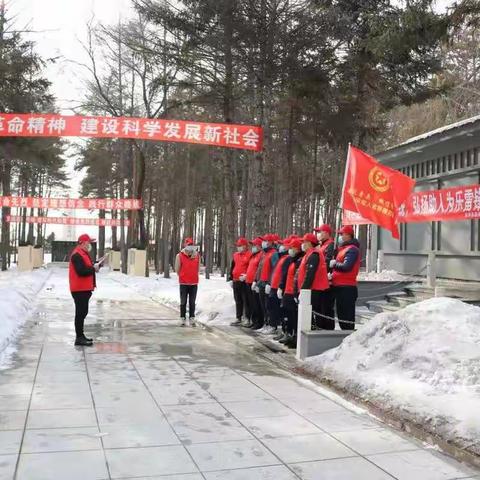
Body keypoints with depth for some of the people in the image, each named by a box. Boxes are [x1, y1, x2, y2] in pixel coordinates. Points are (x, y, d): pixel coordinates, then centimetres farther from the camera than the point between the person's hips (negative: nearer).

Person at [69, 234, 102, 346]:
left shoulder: (83, 253, 18)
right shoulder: (77, 255, -16)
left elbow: (87, 267, 21)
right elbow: (81, 271, -26)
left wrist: (96, 265, 5)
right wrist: (94, 268, -14)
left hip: (84, 289, 11)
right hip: (80, 289, -11)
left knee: (82, 312, 16)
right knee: (81, 313, -8)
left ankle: (80, 335, 24)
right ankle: (79, 338, -4)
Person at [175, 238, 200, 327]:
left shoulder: (197, 256, 2)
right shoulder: (180, 256, -7)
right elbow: (177, 269, 2)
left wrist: (193, 277, 11)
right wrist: (183, 277, 9)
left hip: (194, 283, 2)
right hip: (183, 283, -2)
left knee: (192, 302, 8)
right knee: (183, 302, 5)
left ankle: (192, 319, 15)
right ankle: (183, 319, 12)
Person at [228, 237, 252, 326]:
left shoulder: (250, 255, -8)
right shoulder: (235, 255, 15)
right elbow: (232, 267, 20)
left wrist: (246, 276, -20)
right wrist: (230, 279, 15)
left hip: (245, 282, -8)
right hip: (236, 281, 8)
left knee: (246, 301, -3)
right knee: (238, 301, 13)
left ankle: (247, 319, 3)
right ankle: (238, 318, 20)